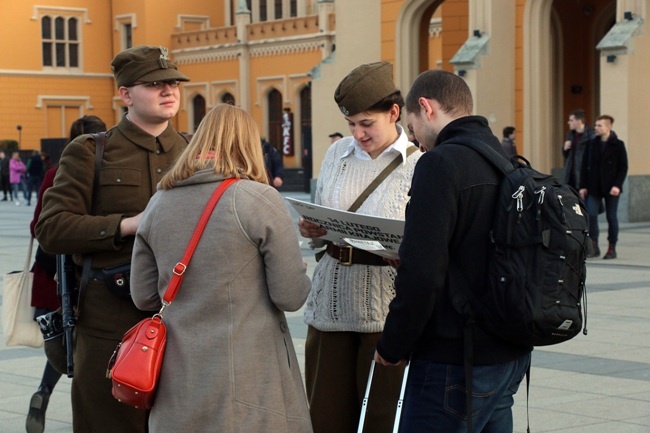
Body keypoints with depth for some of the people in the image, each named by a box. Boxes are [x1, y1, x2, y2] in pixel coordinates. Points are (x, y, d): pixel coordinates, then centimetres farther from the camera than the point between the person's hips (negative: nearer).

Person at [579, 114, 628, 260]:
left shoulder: (618, 145, -3)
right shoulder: (592, 144, 5)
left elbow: (623, 167, -4)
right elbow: (585, 165, 7)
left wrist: (617, 185, -14)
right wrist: (583, 186, 2)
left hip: (610, 188, -3)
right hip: (593, 187, 3)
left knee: (611, 217, 4)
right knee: (591, 215, -6)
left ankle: (612, 248, 13)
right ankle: (594, 246, 3)